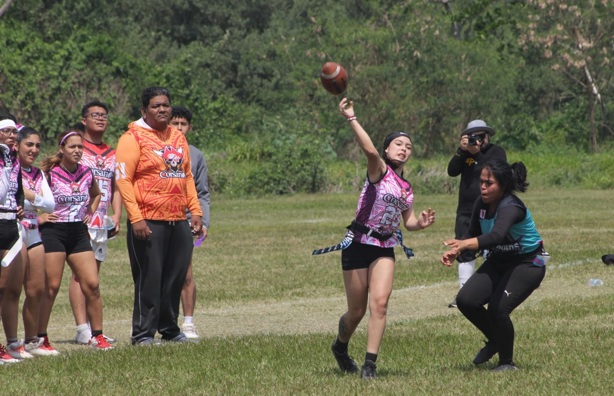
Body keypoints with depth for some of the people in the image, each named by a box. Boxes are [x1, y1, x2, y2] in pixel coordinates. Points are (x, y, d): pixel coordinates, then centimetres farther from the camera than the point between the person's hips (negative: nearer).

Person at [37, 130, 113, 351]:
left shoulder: (86, 174, 7)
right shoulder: (49, 173, -10)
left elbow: (96, 194, 29)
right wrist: (38, 216, -12)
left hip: (79, 233, 5)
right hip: (53, 231, -5)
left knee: (92, 284, -2)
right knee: (51, 287, -5)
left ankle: (97, 336, 6)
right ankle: (40, 338, 4)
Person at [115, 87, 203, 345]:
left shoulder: (178, 137, 16)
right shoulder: (133, 137, -4)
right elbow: (123, 179, -9)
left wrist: (195, 211, 13)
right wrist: (135, 217, -16)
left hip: (178, 220, 6)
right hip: (148, 221, -6)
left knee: (176, 277, 8)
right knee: (149, 278, -4)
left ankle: (169, 328, 19)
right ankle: (143, 333, 3)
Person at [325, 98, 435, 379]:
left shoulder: (406, 188, 11)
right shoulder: (380, 171, -8)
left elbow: (408, 222, 20)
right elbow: (369, 150, -30)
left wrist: (421, 223, -3)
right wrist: (351, 119, -41)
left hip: (384, 248, 5)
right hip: (358, 245, -5)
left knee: (379, 303, -15)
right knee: (357, 311, 4)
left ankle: (370, 364, -15)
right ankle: (340, 346, 35)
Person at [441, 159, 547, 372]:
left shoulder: (511, 207, -30)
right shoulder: (481, 203, -8)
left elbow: (496, 235, -49)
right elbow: (473, 234, 5)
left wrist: (464, 244, -64)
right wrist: (455, 251, -15)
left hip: (527, 263, -7)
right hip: (498, 261, 7)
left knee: (498, 308, -23)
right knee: (466, 300, -10)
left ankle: (507, 362, 1)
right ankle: (495, 341, 17)